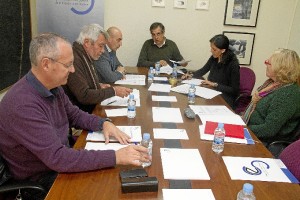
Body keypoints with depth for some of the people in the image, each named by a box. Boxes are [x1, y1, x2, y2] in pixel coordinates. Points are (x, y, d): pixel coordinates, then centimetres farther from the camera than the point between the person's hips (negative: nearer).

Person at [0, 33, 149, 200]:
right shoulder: (23, 105, -32)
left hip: (59, 163, 7)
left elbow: (74, 114, 11)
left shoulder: (53, 87, -4)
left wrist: (104, 123, -9)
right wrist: (116, 157, -35)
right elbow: (57, 157, -34)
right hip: (41, 180, -7)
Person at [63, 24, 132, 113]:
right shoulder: (74, 59, -22)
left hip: (94, 106, 9)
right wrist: (113, 91, -21)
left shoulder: (86, 56, 10)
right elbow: (84, 96, -25)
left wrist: (99, 85, 8)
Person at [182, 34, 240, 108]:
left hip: (225, 99, -6)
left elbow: (234, 90, -15)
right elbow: (203, 70, 16)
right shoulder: (214, 58, -2)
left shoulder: (233, 64, -19)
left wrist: (215, 84, -18)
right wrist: (191, 75, -1)